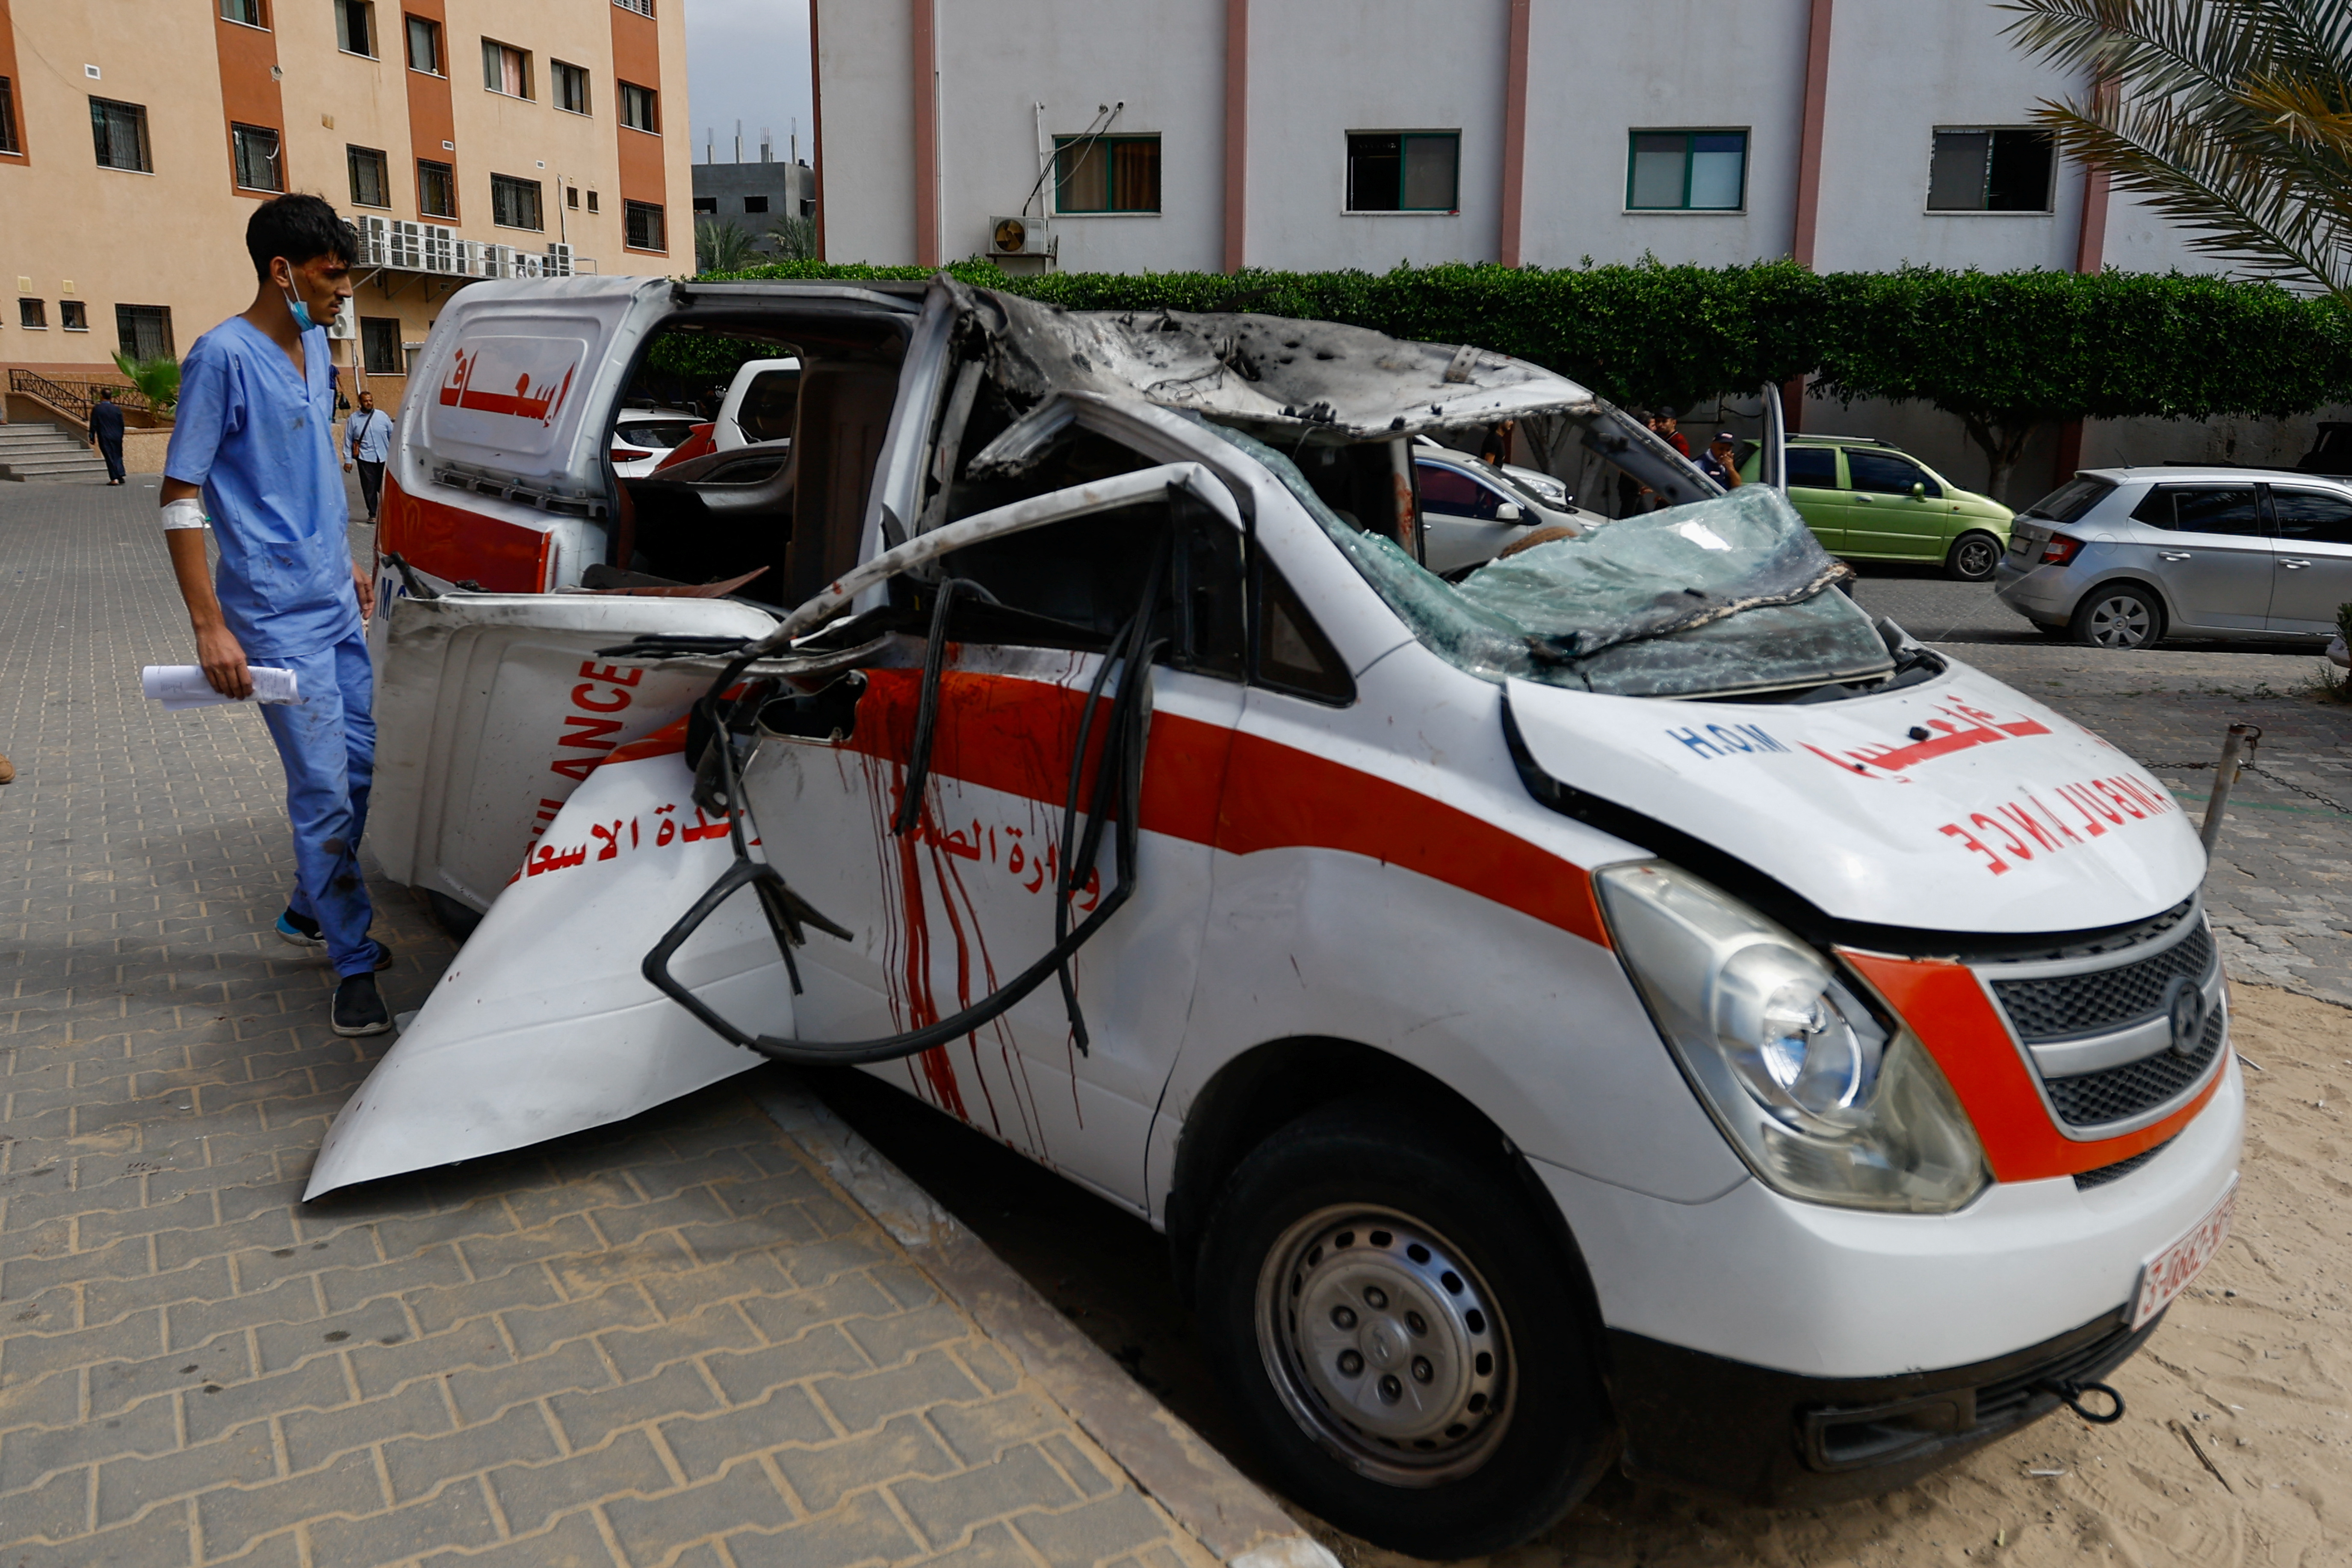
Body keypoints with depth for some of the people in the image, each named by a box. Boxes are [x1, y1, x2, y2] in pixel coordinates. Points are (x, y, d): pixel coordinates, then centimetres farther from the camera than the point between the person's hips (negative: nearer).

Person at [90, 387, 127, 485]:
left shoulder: (97, 409, -7)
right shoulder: (117, 409, 1)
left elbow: (93, 425, -6)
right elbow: (122, 425, 6)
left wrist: (92, 438, 2)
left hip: (104, 438, -3)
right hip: (117, 437, 3)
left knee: (110, 457, -2)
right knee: (118, 456, 14)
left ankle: (114, 478, -7)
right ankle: (120, 476, 8)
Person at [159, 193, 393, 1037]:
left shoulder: (315, 345, 10)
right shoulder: (223, 355, -15)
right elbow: (180, 498, -15)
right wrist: (211, 627, -19)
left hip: (335, 600, 8)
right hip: (276, 613, -8)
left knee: (360, 763, 13)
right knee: (325, 789, -6)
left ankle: (311, 911, 32)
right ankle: (355, 967, 3)